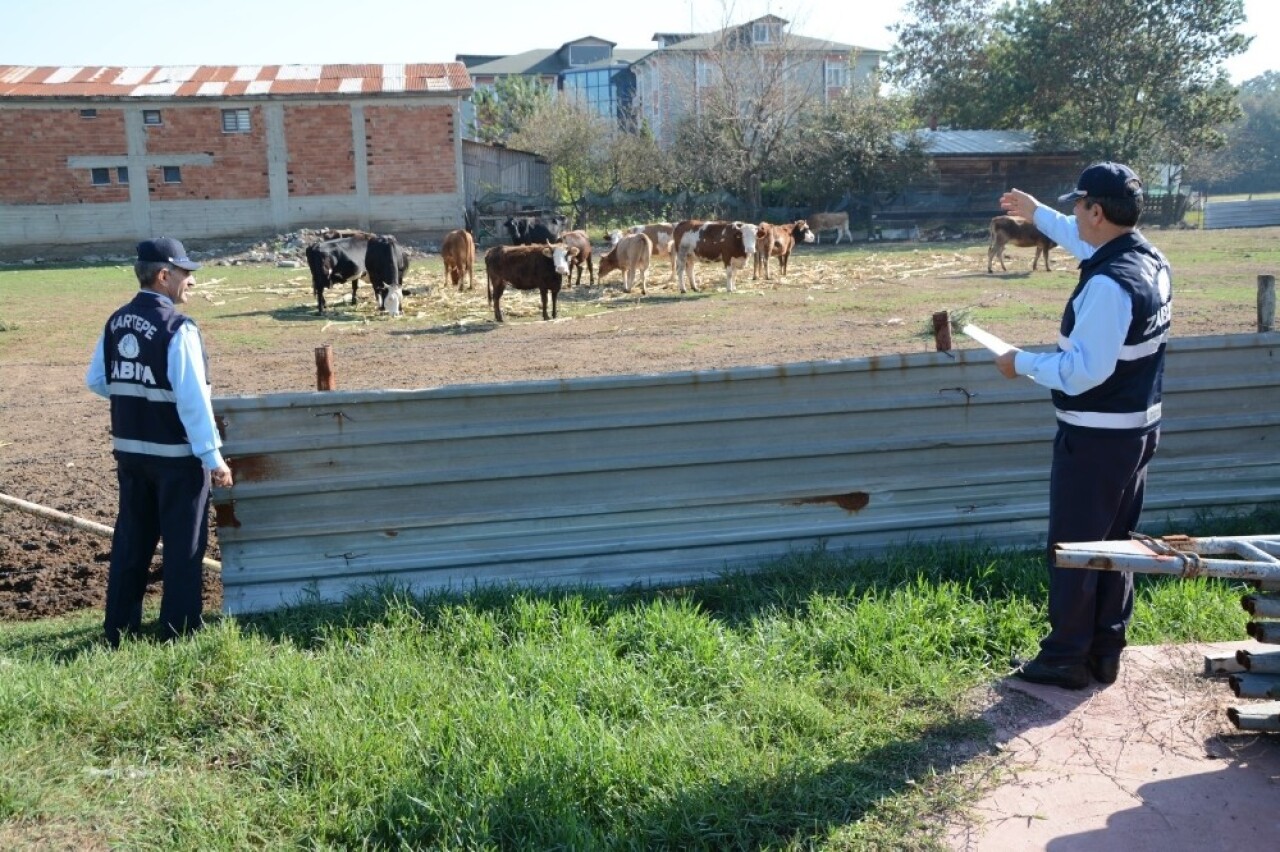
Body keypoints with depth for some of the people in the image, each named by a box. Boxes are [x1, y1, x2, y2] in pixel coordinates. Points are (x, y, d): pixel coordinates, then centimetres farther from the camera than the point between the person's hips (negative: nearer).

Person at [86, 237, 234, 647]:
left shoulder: (116, 323, 4)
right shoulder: (178, 329, -19)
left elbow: (96, 380, 11)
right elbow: (193, 399, -21)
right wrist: (212, 456, -17)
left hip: (129, 450, 7)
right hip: (176, 453, -7)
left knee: (131, 539, 17)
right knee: (183, 545, 5)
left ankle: (120, 629, 25)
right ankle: (180, 632, 12)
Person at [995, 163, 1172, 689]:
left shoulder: (1108, 285, -26)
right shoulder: (1150, 260, 5)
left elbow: (1085, 370, -28)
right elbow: (1091, 245, 26)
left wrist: (1023, 363, -14)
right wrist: (1038, 215, 34)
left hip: (1096, 437, -9)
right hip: (1136, 429, 9)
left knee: (1073, 548, 3)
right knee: (1114, 544, 16)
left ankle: (1066, 659, 13)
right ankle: (1105, 654, 26)